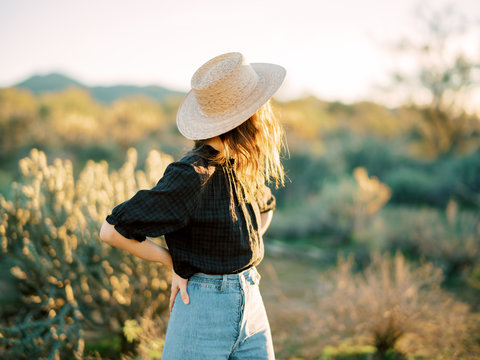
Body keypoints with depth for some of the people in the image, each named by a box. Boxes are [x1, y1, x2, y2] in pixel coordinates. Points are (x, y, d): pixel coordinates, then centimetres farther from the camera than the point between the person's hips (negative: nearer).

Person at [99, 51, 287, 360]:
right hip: (202, 313, -7)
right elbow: (112, 230, -18)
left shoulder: (242, 165, 3)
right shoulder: (192, 175, -20)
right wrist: (175, 263, -9)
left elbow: (265, 207, 26)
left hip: (252, 306, 7)